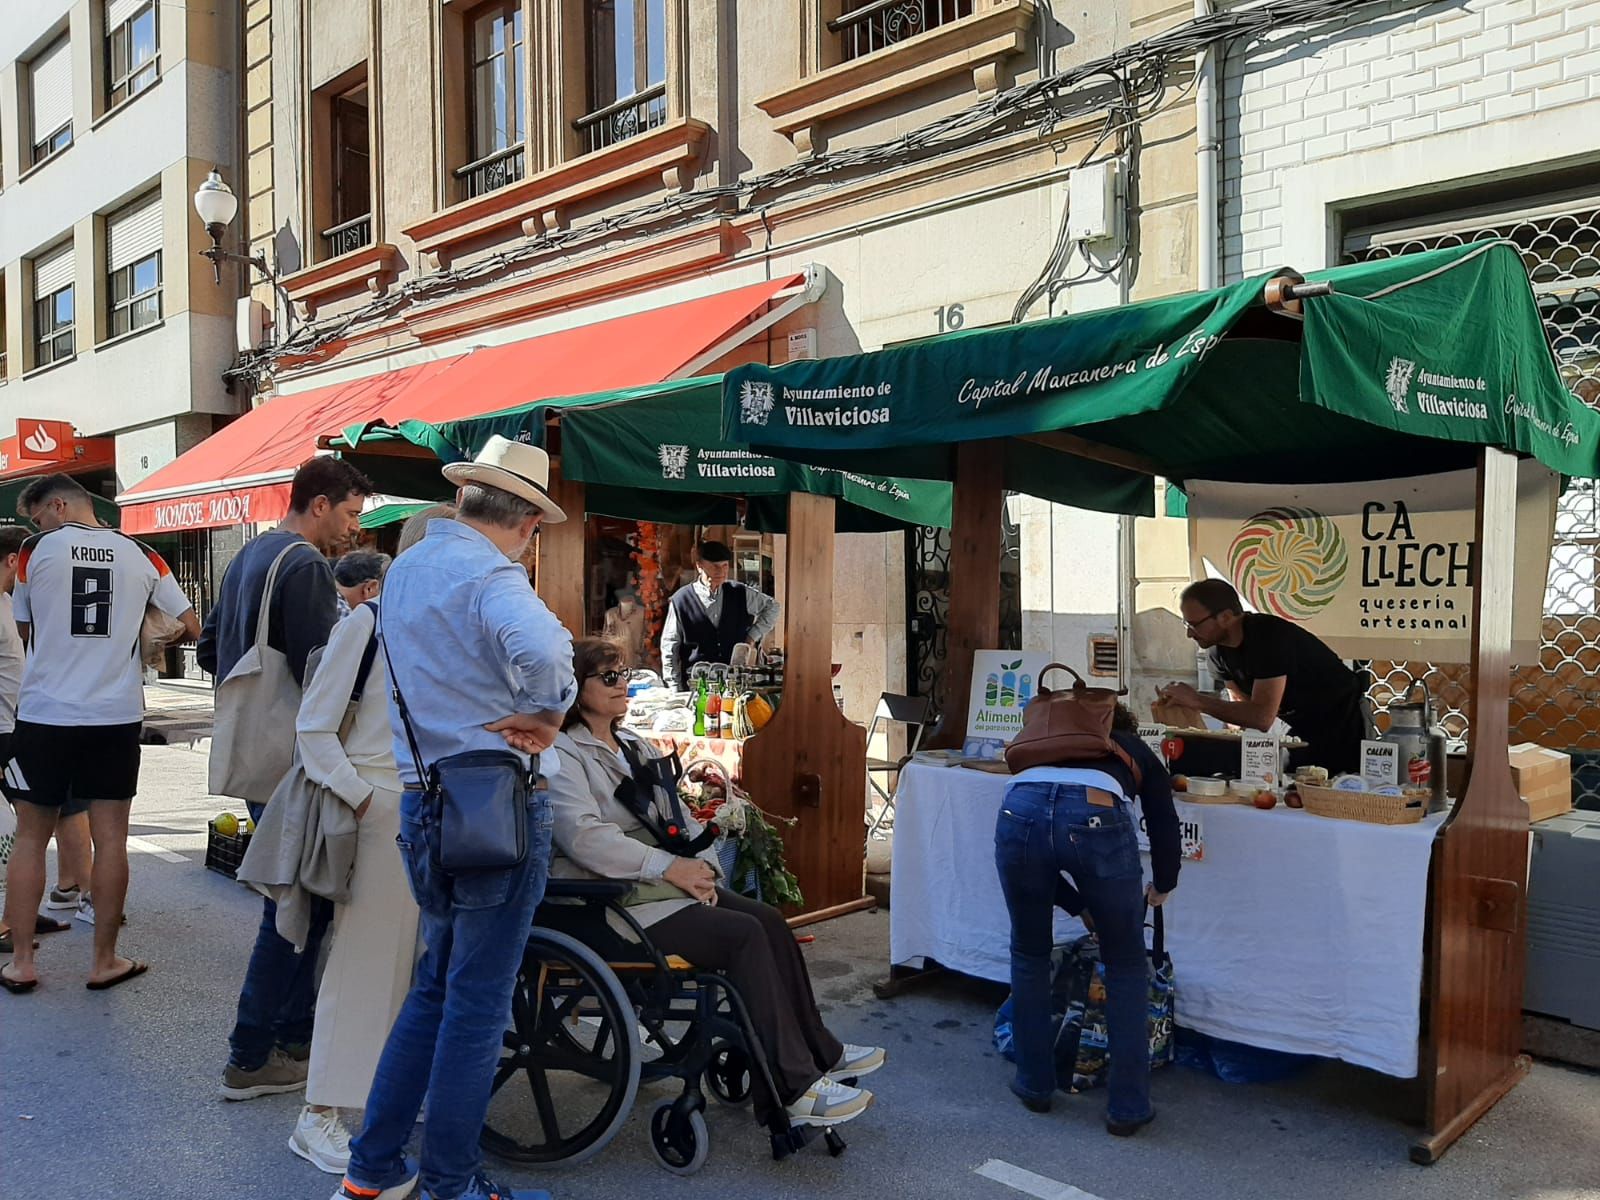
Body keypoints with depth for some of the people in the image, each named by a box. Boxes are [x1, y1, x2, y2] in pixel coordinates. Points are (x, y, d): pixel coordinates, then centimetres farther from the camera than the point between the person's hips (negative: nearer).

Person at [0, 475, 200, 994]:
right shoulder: (141, 556, 3)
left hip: (44, 715, -1)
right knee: (110, 838, 5)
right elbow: (191, 625, 6)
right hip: (117, 716, 1)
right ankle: (105, 961, 12)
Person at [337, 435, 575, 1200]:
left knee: (435, 987, 21)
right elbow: (543, 650, -37)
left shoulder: (403, 569, 11)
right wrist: (546, 715, -18)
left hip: (423, 799, 8)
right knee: (478, 1002, 5)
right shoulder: (490, 577, -16)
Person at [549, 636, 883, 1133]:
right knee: (744, 935, -22)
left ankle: (818, 1051, 3)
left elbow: (677, 818, 17)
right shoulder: (560, 755, -8)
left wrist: (700, 864, -3)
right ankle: (793, 1089, -18)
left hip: (660, 883, 8)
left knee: (769, 921, -10)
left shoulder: (634, 747, 19)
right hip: (610, 900, -8)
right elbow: (584, 838, -22)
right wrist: (670, 867, -21)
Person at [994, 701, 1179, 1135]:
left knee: (1029, 954, 26)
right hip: (1096, 817, -2)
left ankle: (1034, 1085, 37)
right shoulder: (1139, 752, 34)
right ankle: (1128, 1107, 26)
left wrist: (1079, 905, 49)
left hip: (1019, 809, 3)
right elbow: (1165, 829, 19)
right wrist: (1161, 888, 39)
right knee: (1126, 965, 20)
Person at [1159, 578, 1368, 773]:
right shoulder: (1220, 652, -6)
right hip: (1304, 730, 7)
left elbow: (1262, 717, -36)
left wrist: (1196, 701, -32)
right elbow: (1243, 702, 1)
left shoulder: (1269, 637, -32)